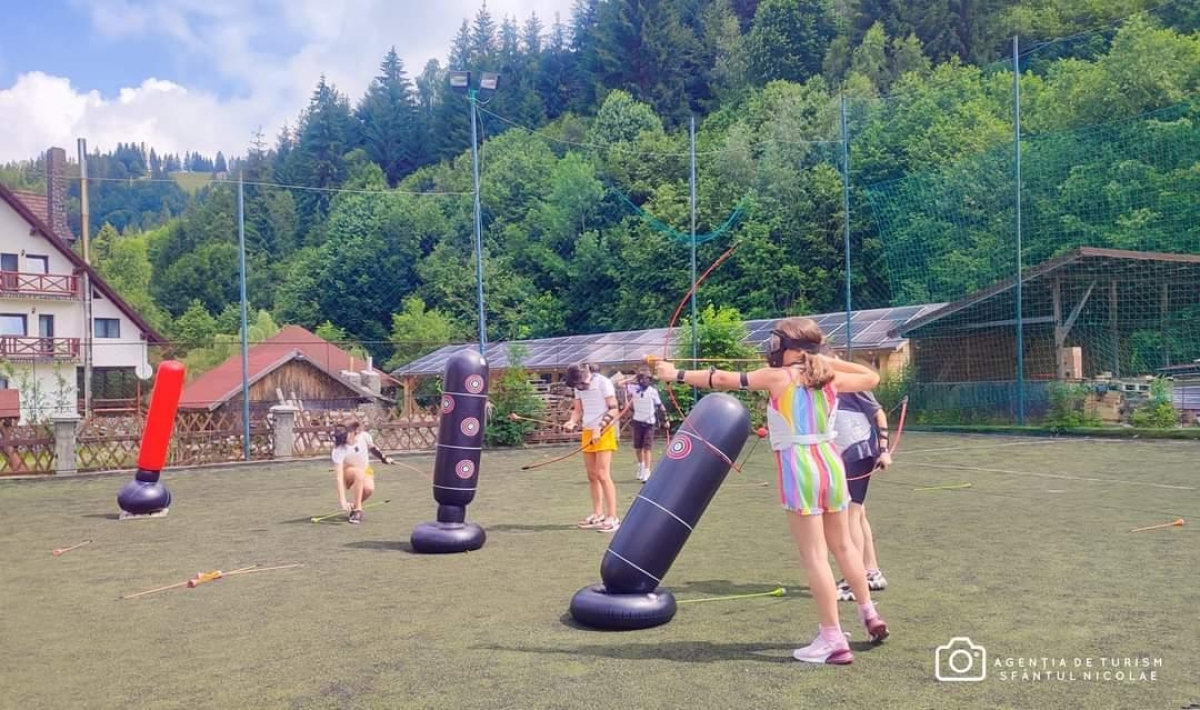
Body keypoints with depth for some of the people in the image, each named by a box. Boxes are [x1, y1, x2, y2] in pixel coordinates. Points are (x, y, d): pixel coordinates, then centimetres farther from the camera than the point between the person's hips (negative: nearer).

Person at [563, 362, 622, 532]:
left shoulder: (603, 382, -12)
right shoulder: (579, 387, 8)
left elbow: (614, 409, -14)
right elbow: (578, 409, 11)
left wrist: (599, 429, -20)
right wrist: (572, 422, -11)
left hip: (604, 432, -7)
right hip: (587, 432, 7)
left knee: (602, 474, -12)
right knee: (592, 475, 8)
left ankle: (613, 517, -11)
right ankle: (598, 514, 16)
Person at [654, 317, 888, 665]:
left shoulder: (779, 377, -8)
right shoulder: (830, 378, 6)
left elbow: (725, 379, -6)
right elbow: (872, 377, 23)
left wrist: (678, 374, 1)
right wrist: (831, 362, 18)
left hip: (801, 470, -6)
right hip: (830, 463, 6)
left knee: (815, 556, -1)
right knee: (842, 545, 22)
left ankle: (832, 640, 4)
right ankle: (869, 614, 35)